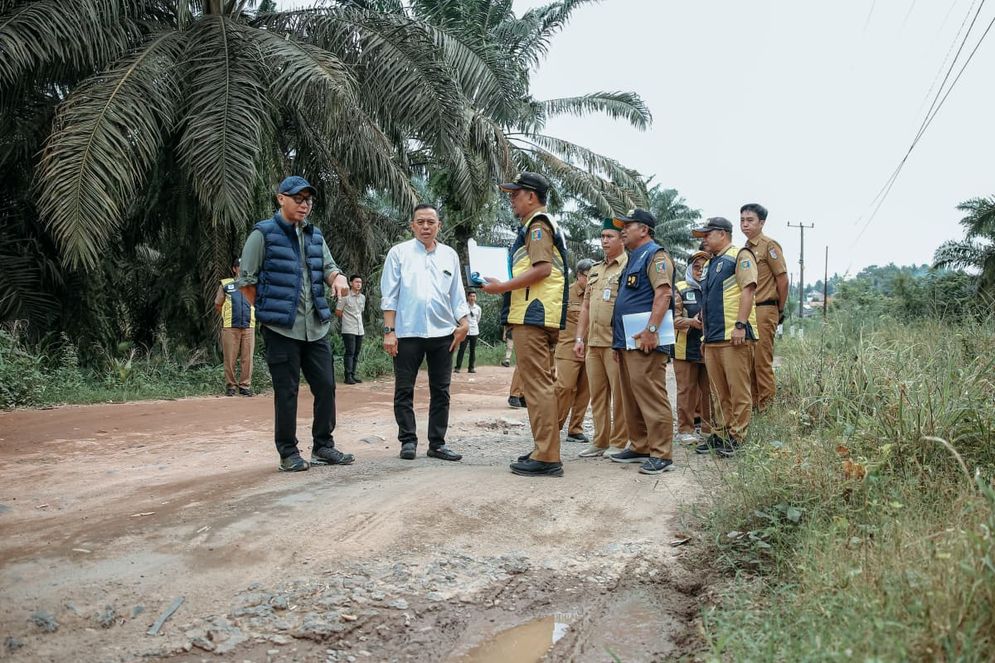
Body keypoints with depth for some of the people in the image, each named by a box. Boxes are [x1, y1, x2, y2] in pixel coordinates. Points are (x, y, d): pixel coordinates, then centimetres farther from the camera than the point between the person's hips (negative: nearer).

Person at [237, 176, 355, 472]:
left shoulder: (314, 235, 13)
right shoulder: (264, 233, -4)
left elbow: (328, 267, 17)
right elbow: (246, 281, -3)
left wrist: (338, 277, -7)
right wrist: (268, 310, -2)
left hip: (316, 327, 6)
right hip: (281, 328, -6)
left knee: (326, 386, 8)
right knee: (286, 392, 1)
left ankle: (323, 447, 21)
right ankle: (288, 452, 13)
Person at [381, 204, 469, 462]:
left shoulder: (450, 255, 12)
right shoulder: (399, 252, 3)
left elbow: (457, 294, 12)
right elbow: (389, 295, 0)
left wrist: (463, 323, -2)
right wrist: (389, 331, -6)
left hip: (442, 332, 3)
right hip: (407, 332, -3)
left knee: (440, 391, 6)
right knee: (404, 390, 2)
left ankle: (437, 443, 14)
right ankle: (408, 441, 13)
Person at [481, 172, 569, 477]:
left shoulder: (537, 224, -7)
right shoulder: (543, 224, 24)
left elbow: (543, 268, -19)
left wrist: (503, 286, -16)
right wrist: (506, 283, 18)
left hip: (532, 315, -11)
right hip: (539, 315, 11)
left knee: (537, 384, -11)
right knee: (540, 384, 14)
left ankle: (546, 458, -11)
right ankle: (545, 449, 21)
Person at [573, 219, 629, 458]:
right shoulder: (595, 270, 19)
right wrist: (579, 338, 15)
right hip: (593, 342, 7)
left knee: (619, 394, -2)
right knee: (597, 393, 10)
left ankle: (618, 442, 6)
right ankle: (600, 441, 17)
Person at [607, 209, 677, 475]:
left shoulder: (655, 255, -6)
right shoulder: (633, 259, 24)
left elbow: (663, 293, -19)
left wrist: (651, 329, -27)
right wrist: (618, 336, 22)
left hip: (644, 341, -10)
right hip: (626, 341, 10)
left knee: (651, 396, -11)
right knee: (631, 398, 13)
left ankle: (662, 454, -9)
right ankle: (640, 447, 20)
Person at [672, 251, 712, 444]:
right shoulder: (680, 289, 4)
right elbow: (672, 318, -4)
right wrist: (691, 322, -20)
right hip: (686, 348, -3)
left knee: (709, 390, 6)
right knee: (687, 389, -1)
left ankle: (709, 428, 17)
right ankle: (685, 430, 6)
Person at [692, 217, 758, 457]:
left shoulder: (740, 256, -3)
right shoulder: (708, 265, 24)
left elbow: (748, 290, -13)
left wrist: (740, 325, -21)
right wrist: (704, 333, 22)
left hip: (734, 337, -9)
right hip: (711, 338, 9)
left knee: (738, 390, -4)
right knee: (720, 392, 13)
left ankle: (737, 437, 0)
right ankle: (720, 434, 19)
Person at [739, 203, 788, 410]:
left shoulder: (769, 245, -6)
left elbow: (782, 279, -7)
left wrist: (780, 310, -2)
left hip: (764, 310, -8)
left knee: (762, 361, -6)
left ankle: (767, 407, 2)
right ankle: (753, 405, 18)